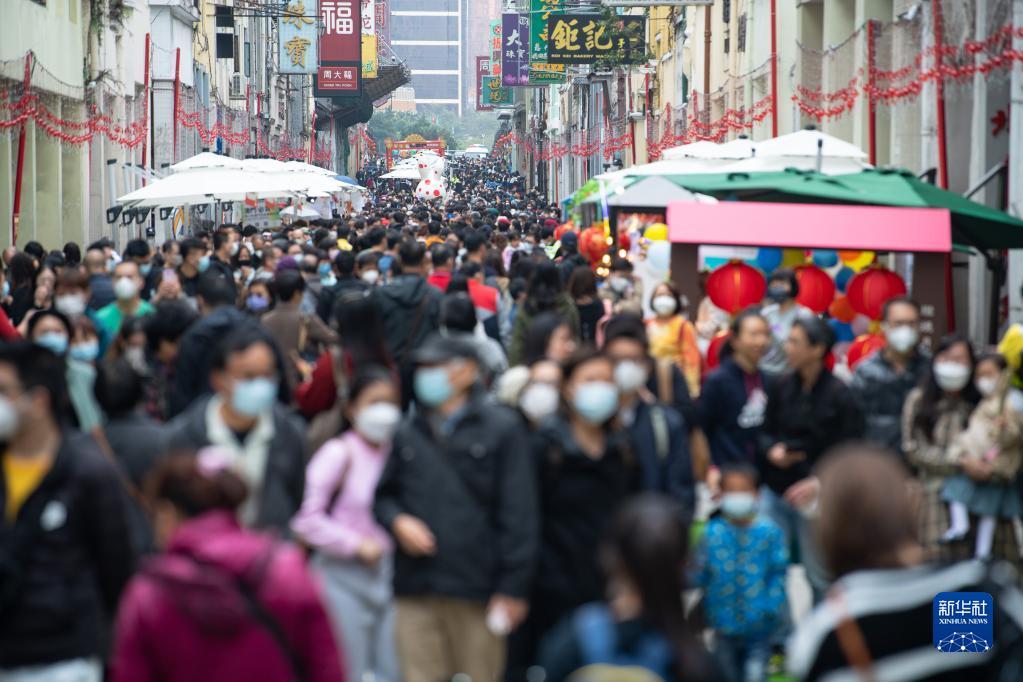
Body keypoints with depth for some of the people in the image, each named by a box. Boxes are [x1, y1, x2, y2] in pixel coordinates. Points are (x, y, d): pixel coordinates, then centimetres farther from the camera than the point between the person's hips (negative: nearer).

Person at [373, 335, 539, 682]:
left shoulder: (502, 428, 0)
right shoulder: (409, 433, 13)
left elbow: (519, 513, -3)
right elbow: (383, 495, 23)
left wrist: (513, 587, -8)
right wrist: (398, 521, -1)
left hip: (475, 589, -3)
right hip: (416, 590, 3)